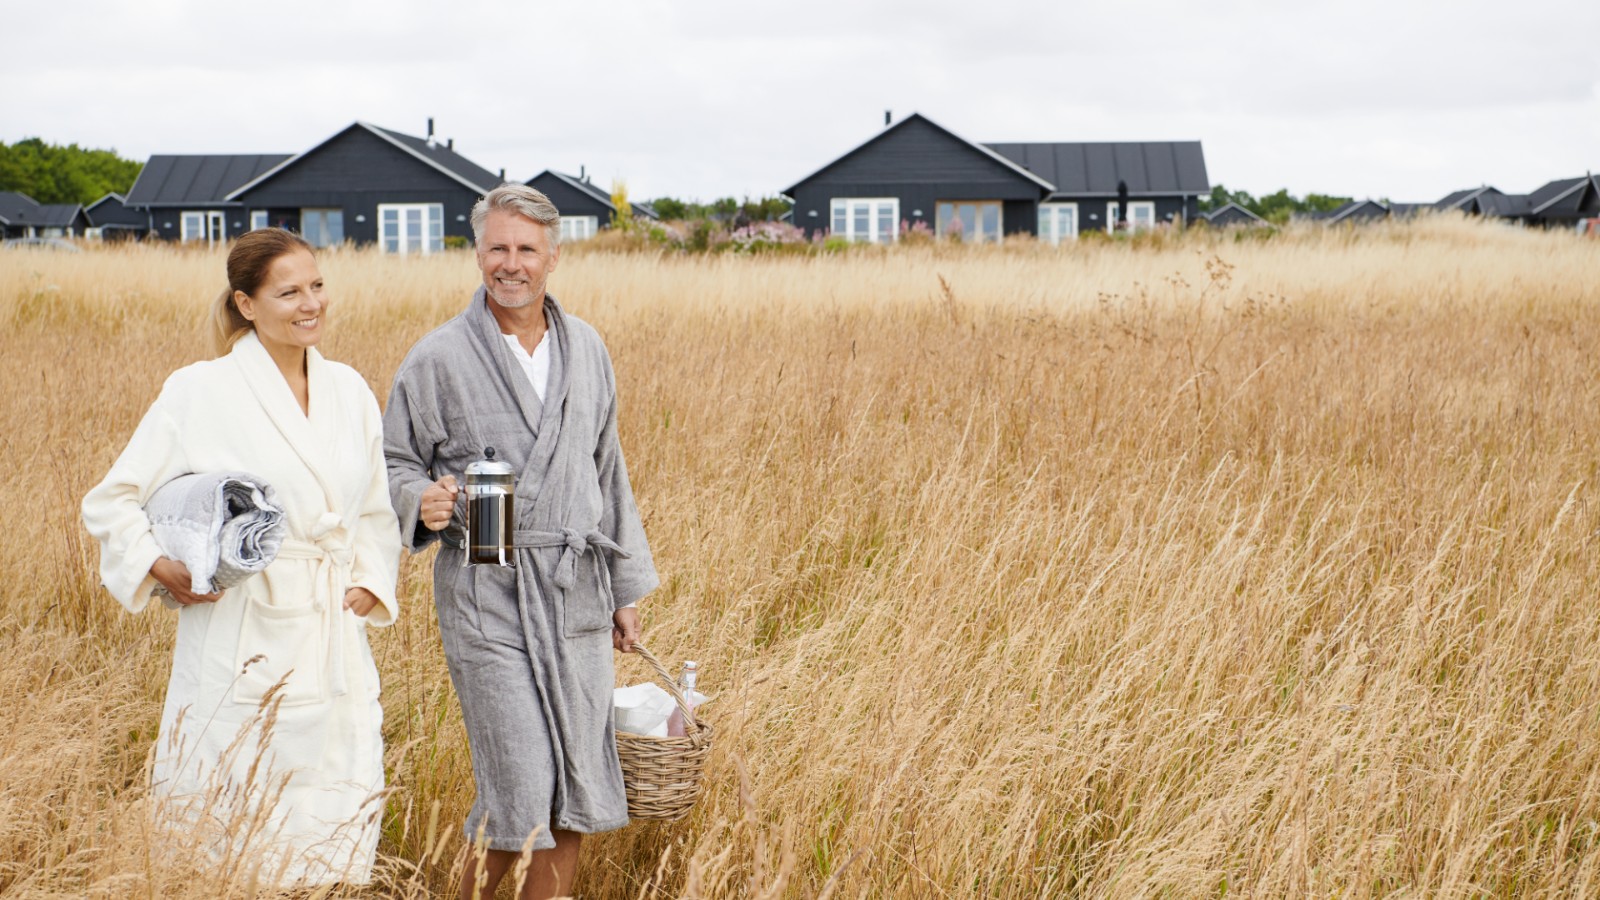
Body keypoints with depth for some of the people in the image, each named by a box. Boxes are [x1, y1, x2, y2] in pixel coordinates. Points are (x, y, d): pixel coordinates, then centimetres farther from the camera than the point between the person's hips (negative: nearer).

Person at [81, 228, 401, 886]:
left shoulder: (348, 391, 10)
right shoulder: (201, 392, -5)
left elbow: (376, 510, 21)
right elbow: (111, 503, 1)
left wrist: (370, 582, 7)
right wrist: (159, 567, -12)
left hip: (334, 642, 5)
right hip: (242, 643, -4)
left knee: (342, 822, 4)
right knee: (230, 826, -1)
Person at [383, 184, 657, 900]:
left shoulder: (585, 350, 11)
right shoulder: (437, 358, -3)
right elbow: (393, 464, 4)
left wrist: (626, 586, 18)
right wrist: (421, 501, -19)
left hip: (577, 593, 5)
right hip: (485, 594, -4)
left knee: (576, 789, 6)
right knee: (520, 788, -8)